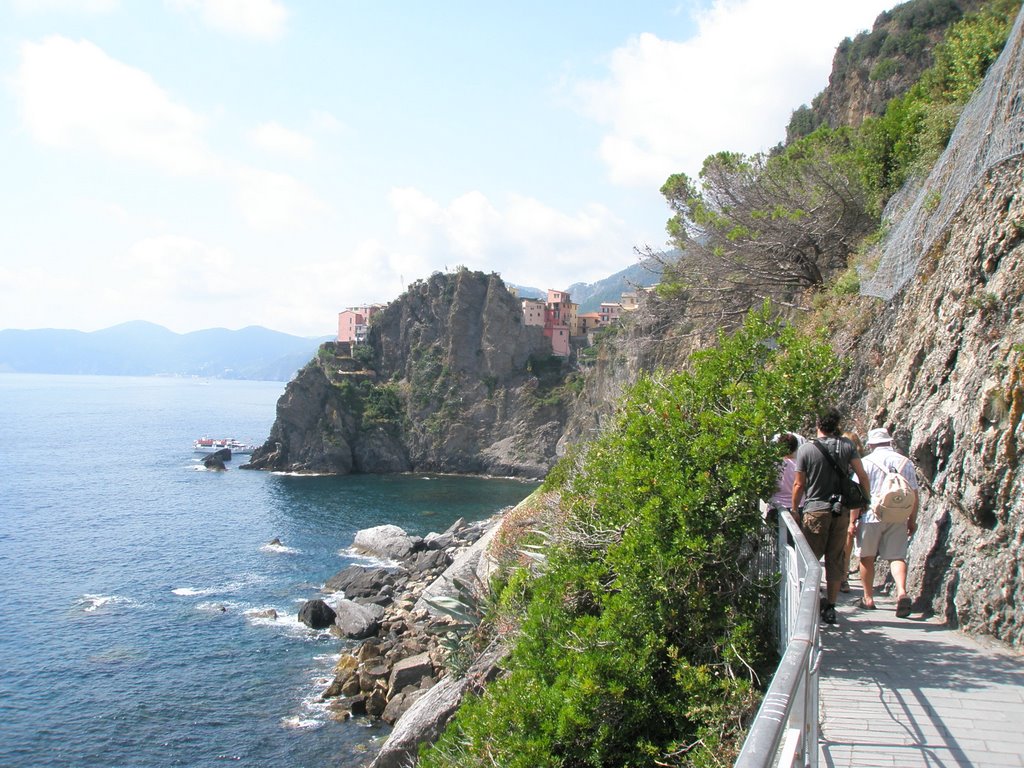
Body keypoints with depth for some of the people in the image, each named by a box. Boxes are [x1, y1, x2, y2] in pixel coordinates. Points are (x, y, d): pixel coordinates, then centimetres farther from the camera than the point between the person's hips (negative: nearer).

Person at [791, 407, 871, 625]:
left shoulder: (806, 449, -5)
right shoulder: (846, 446, 1)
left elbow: (799, 485, -3)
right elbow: (862, 476, -2)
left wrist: (794, 509, 8)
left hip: (816, 510, -3)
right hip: (841, 511, 3)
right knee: (836, 559, 9)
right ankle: (830, 608, 13)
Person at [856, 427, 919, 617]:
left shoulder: (866, 462, -4)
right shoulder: (906, 462, 6)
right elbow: (914, 494, 9)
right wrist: (912, 520, 19)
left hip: (871, 516, -2)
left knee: (867, 558, 10)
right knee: (897, 556, 5)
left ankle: (868, 598, 17)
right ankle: (902, 592, -17)